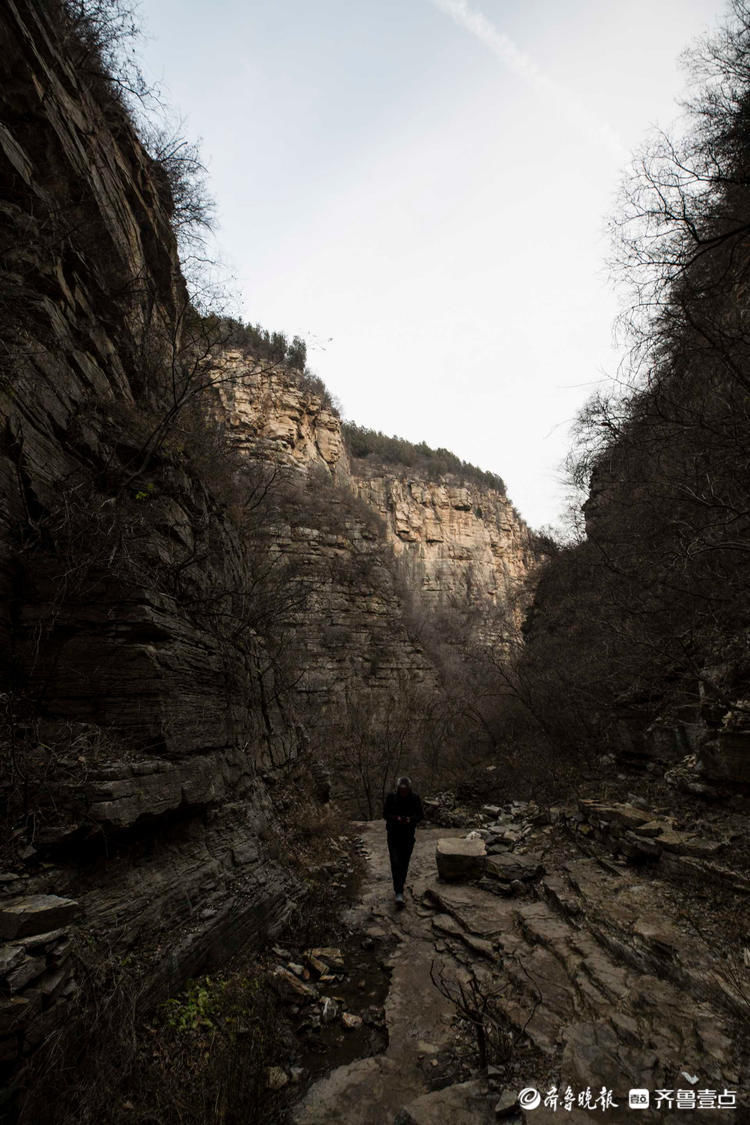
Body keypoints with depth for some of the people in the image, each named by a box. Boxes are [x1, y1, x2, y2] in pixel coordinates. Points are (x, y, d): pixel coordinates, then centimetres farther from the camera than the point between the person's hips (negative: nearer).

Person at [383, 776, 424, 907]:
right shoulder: (391, 797, -14)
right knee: (395, 862, -10)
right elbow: (385, 813, -7)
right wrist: (396, 818, -25)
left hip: (408, 834, 2)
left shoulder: (415, 798, -12)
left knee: (404, 862, 13)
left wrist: (410, 819, -24)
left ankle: (399, 887, 33)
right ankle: (399, 893, -6)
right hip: (393, 834, -2)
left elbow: (420, 815, -4)